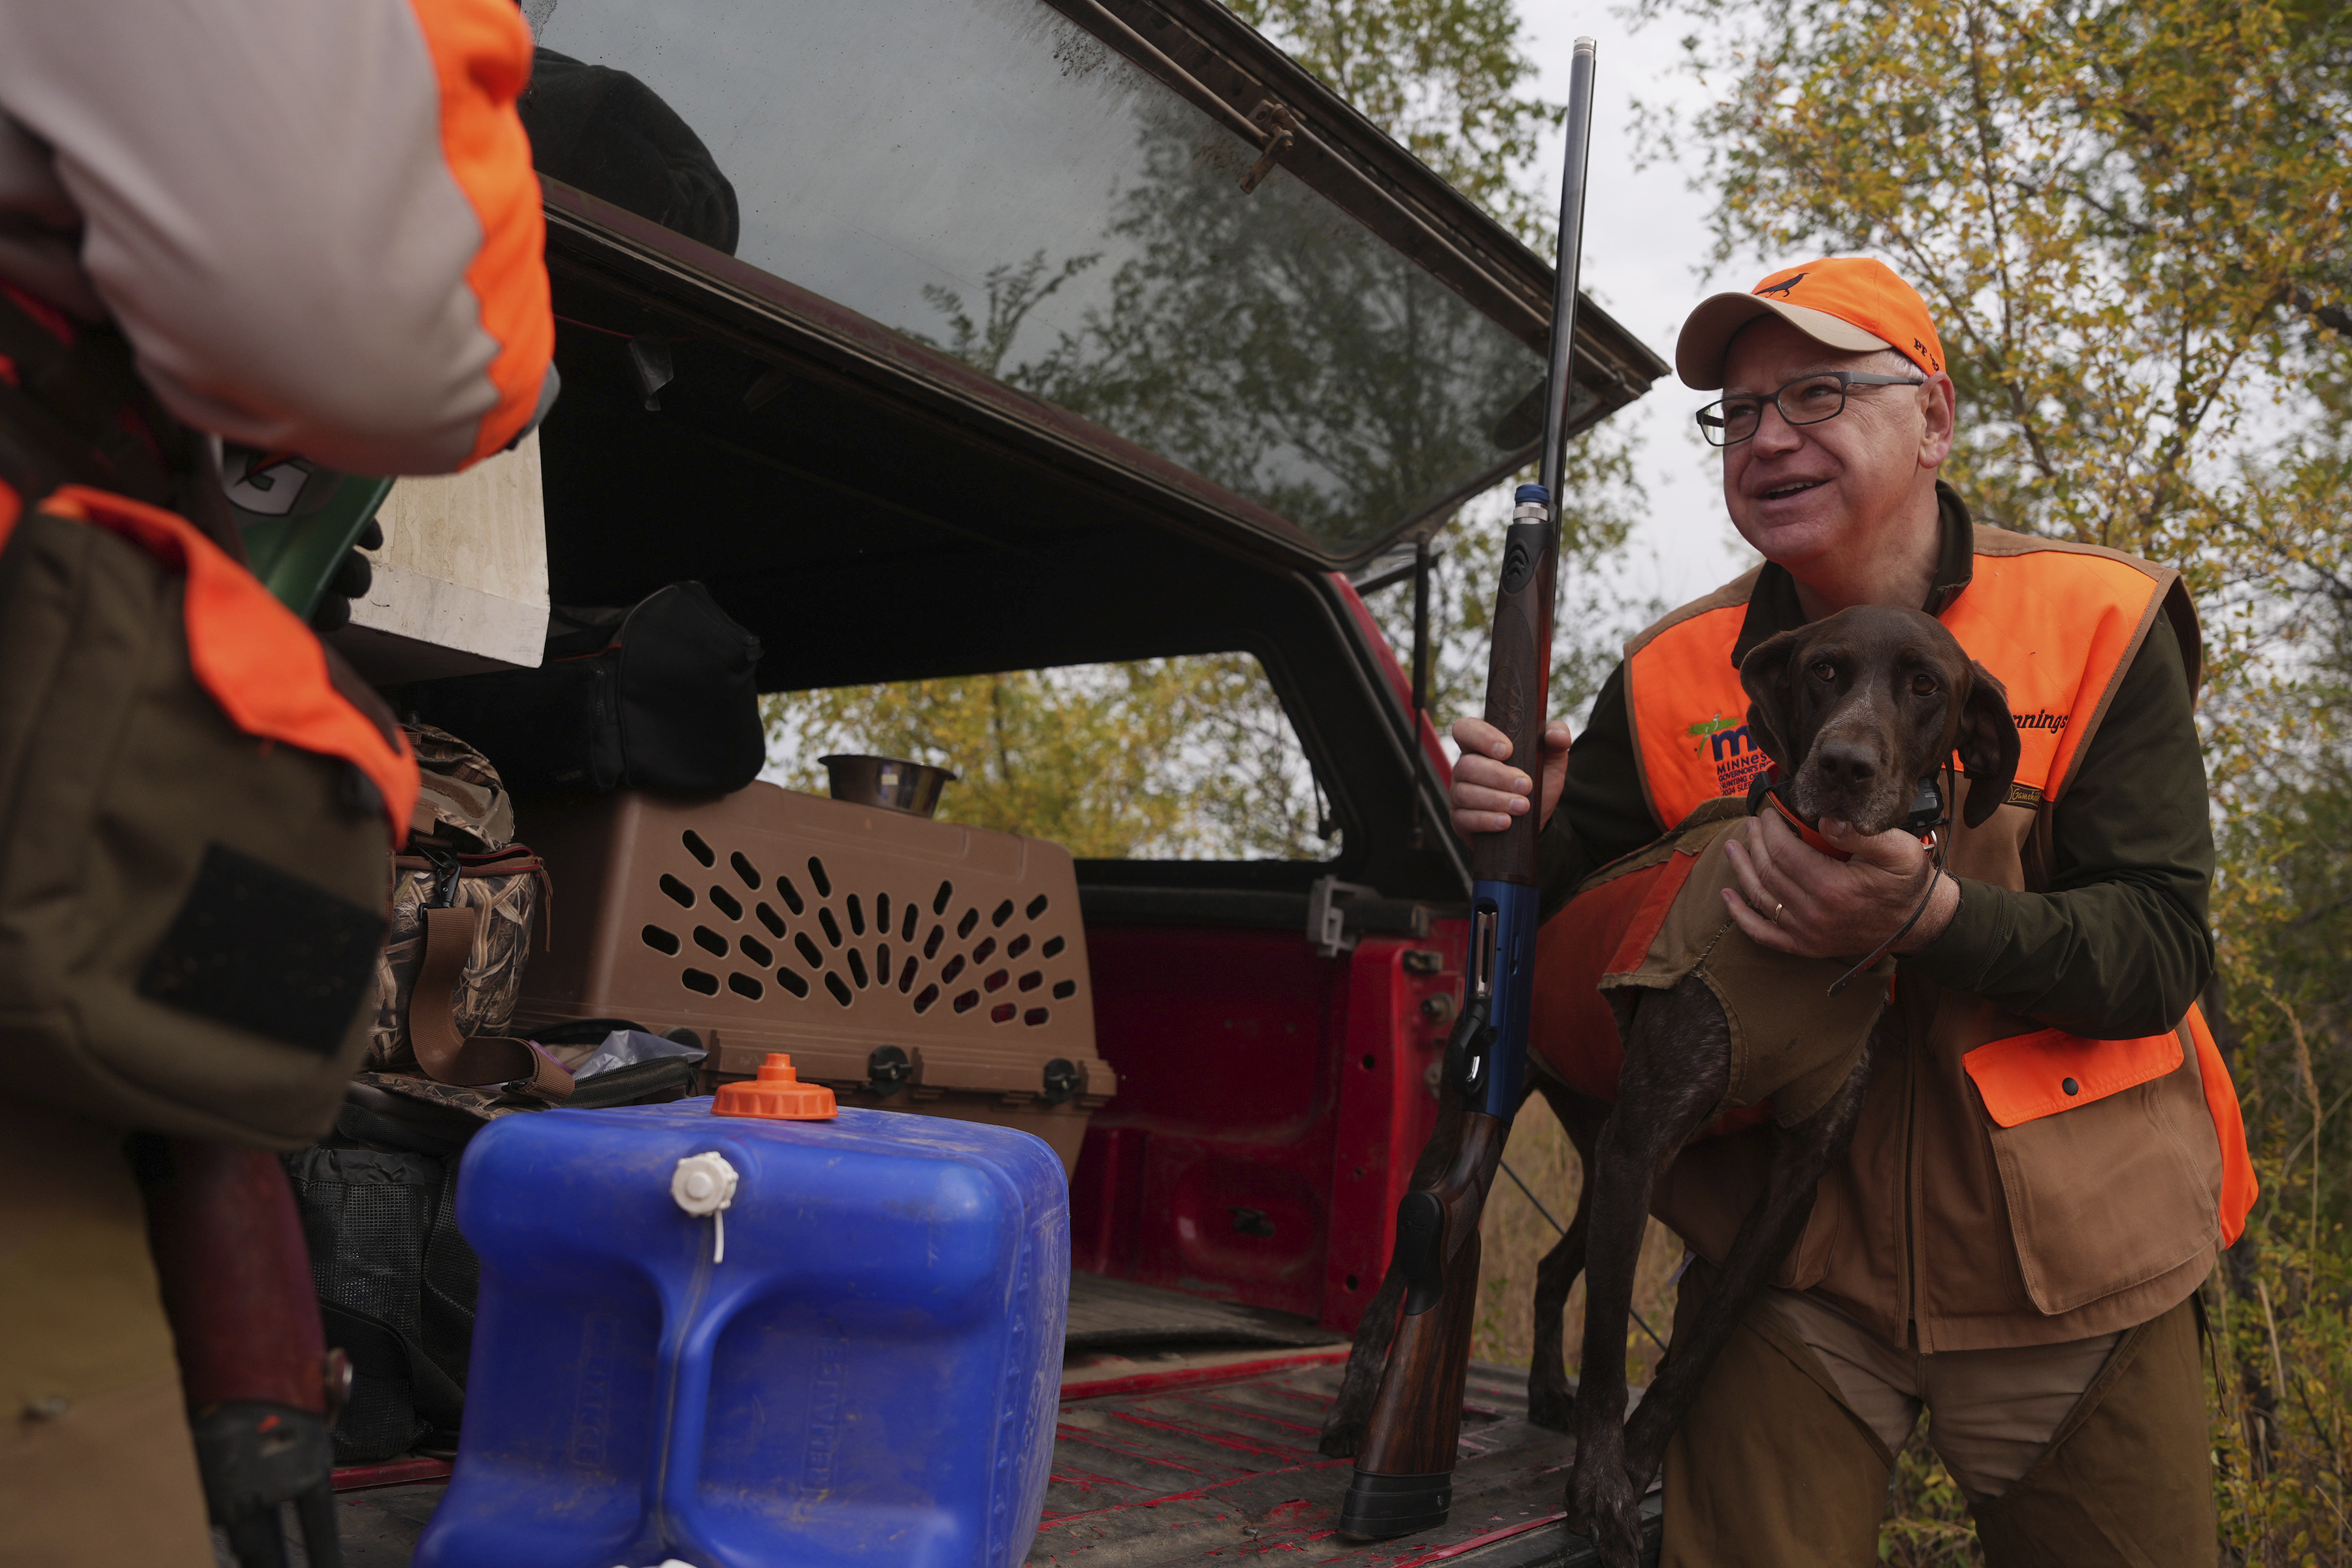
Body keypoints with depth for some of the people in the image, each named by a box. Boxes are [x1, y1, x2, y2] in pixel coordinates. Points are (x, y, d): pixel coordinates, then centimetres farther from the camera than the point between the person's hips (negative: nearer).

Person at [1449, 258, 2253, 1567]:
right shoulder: (1673, 676, -2)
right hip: (1792, 1266, 1)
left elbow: (2162, 951, -13)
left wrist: (1925, 915, -30)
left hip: (2069, 1268, 0)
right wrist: (1529, 828, -19)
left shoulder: (2099, 626, -6)